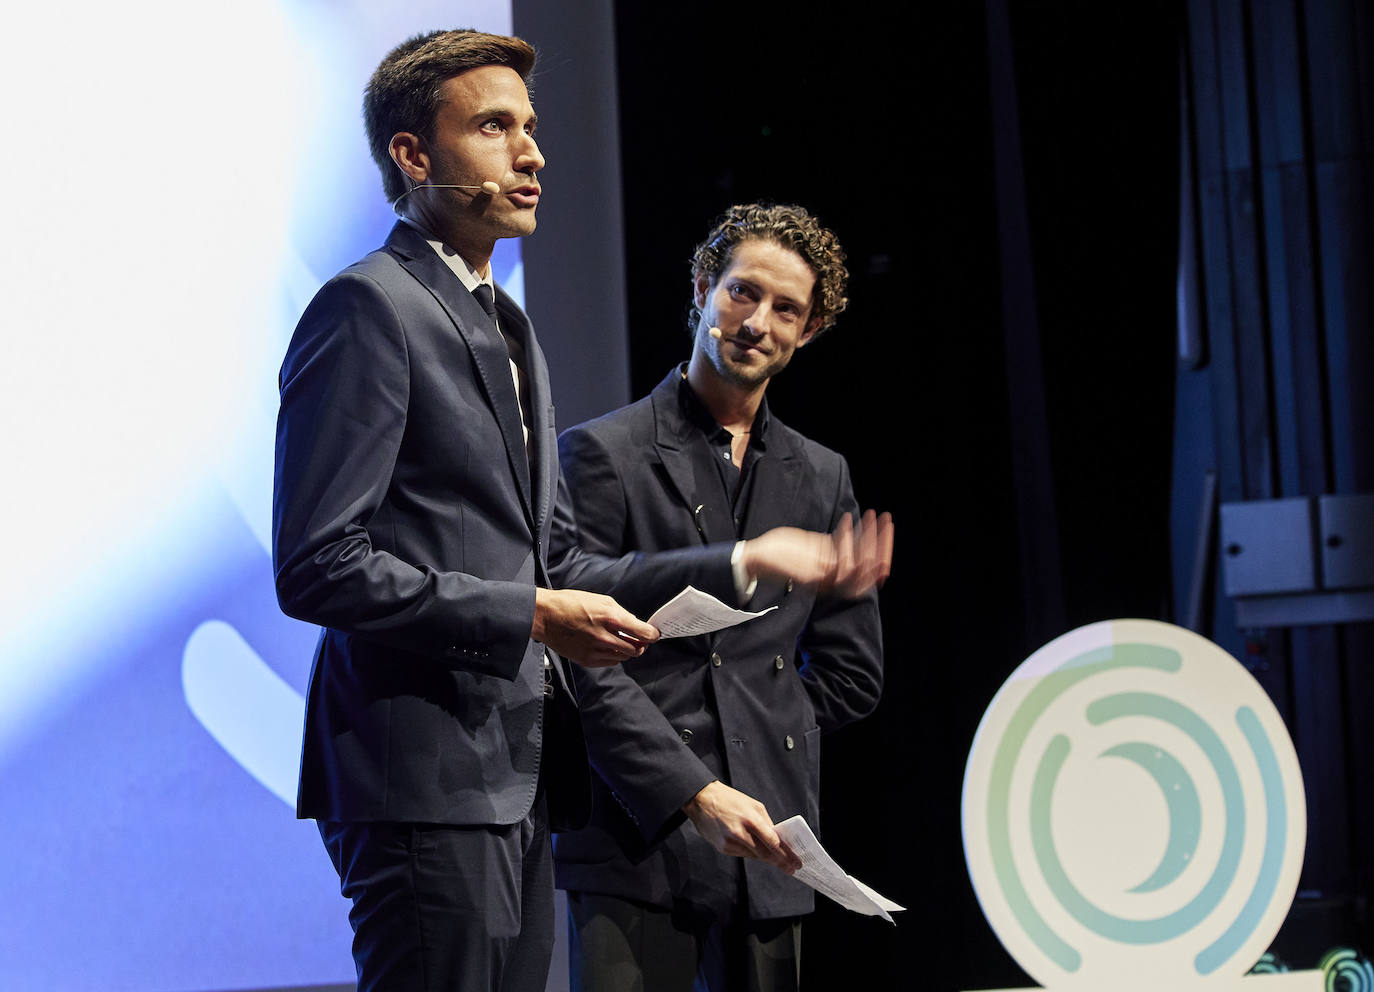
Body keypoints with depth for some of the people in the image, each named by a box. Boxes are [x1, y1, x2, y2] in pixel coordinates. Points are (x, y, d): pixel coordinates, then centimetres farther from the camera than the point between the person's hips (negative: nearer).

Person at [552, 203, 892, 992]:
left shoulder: (822, 478, 16)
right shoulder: (603, 453, 0)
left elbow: (851, 674, 21)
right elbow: (584, 657, -8)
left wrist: (760, 741, 9)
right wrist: (693, 791, -16)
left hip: (765, 847, 5)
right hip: (638, 837, -5)